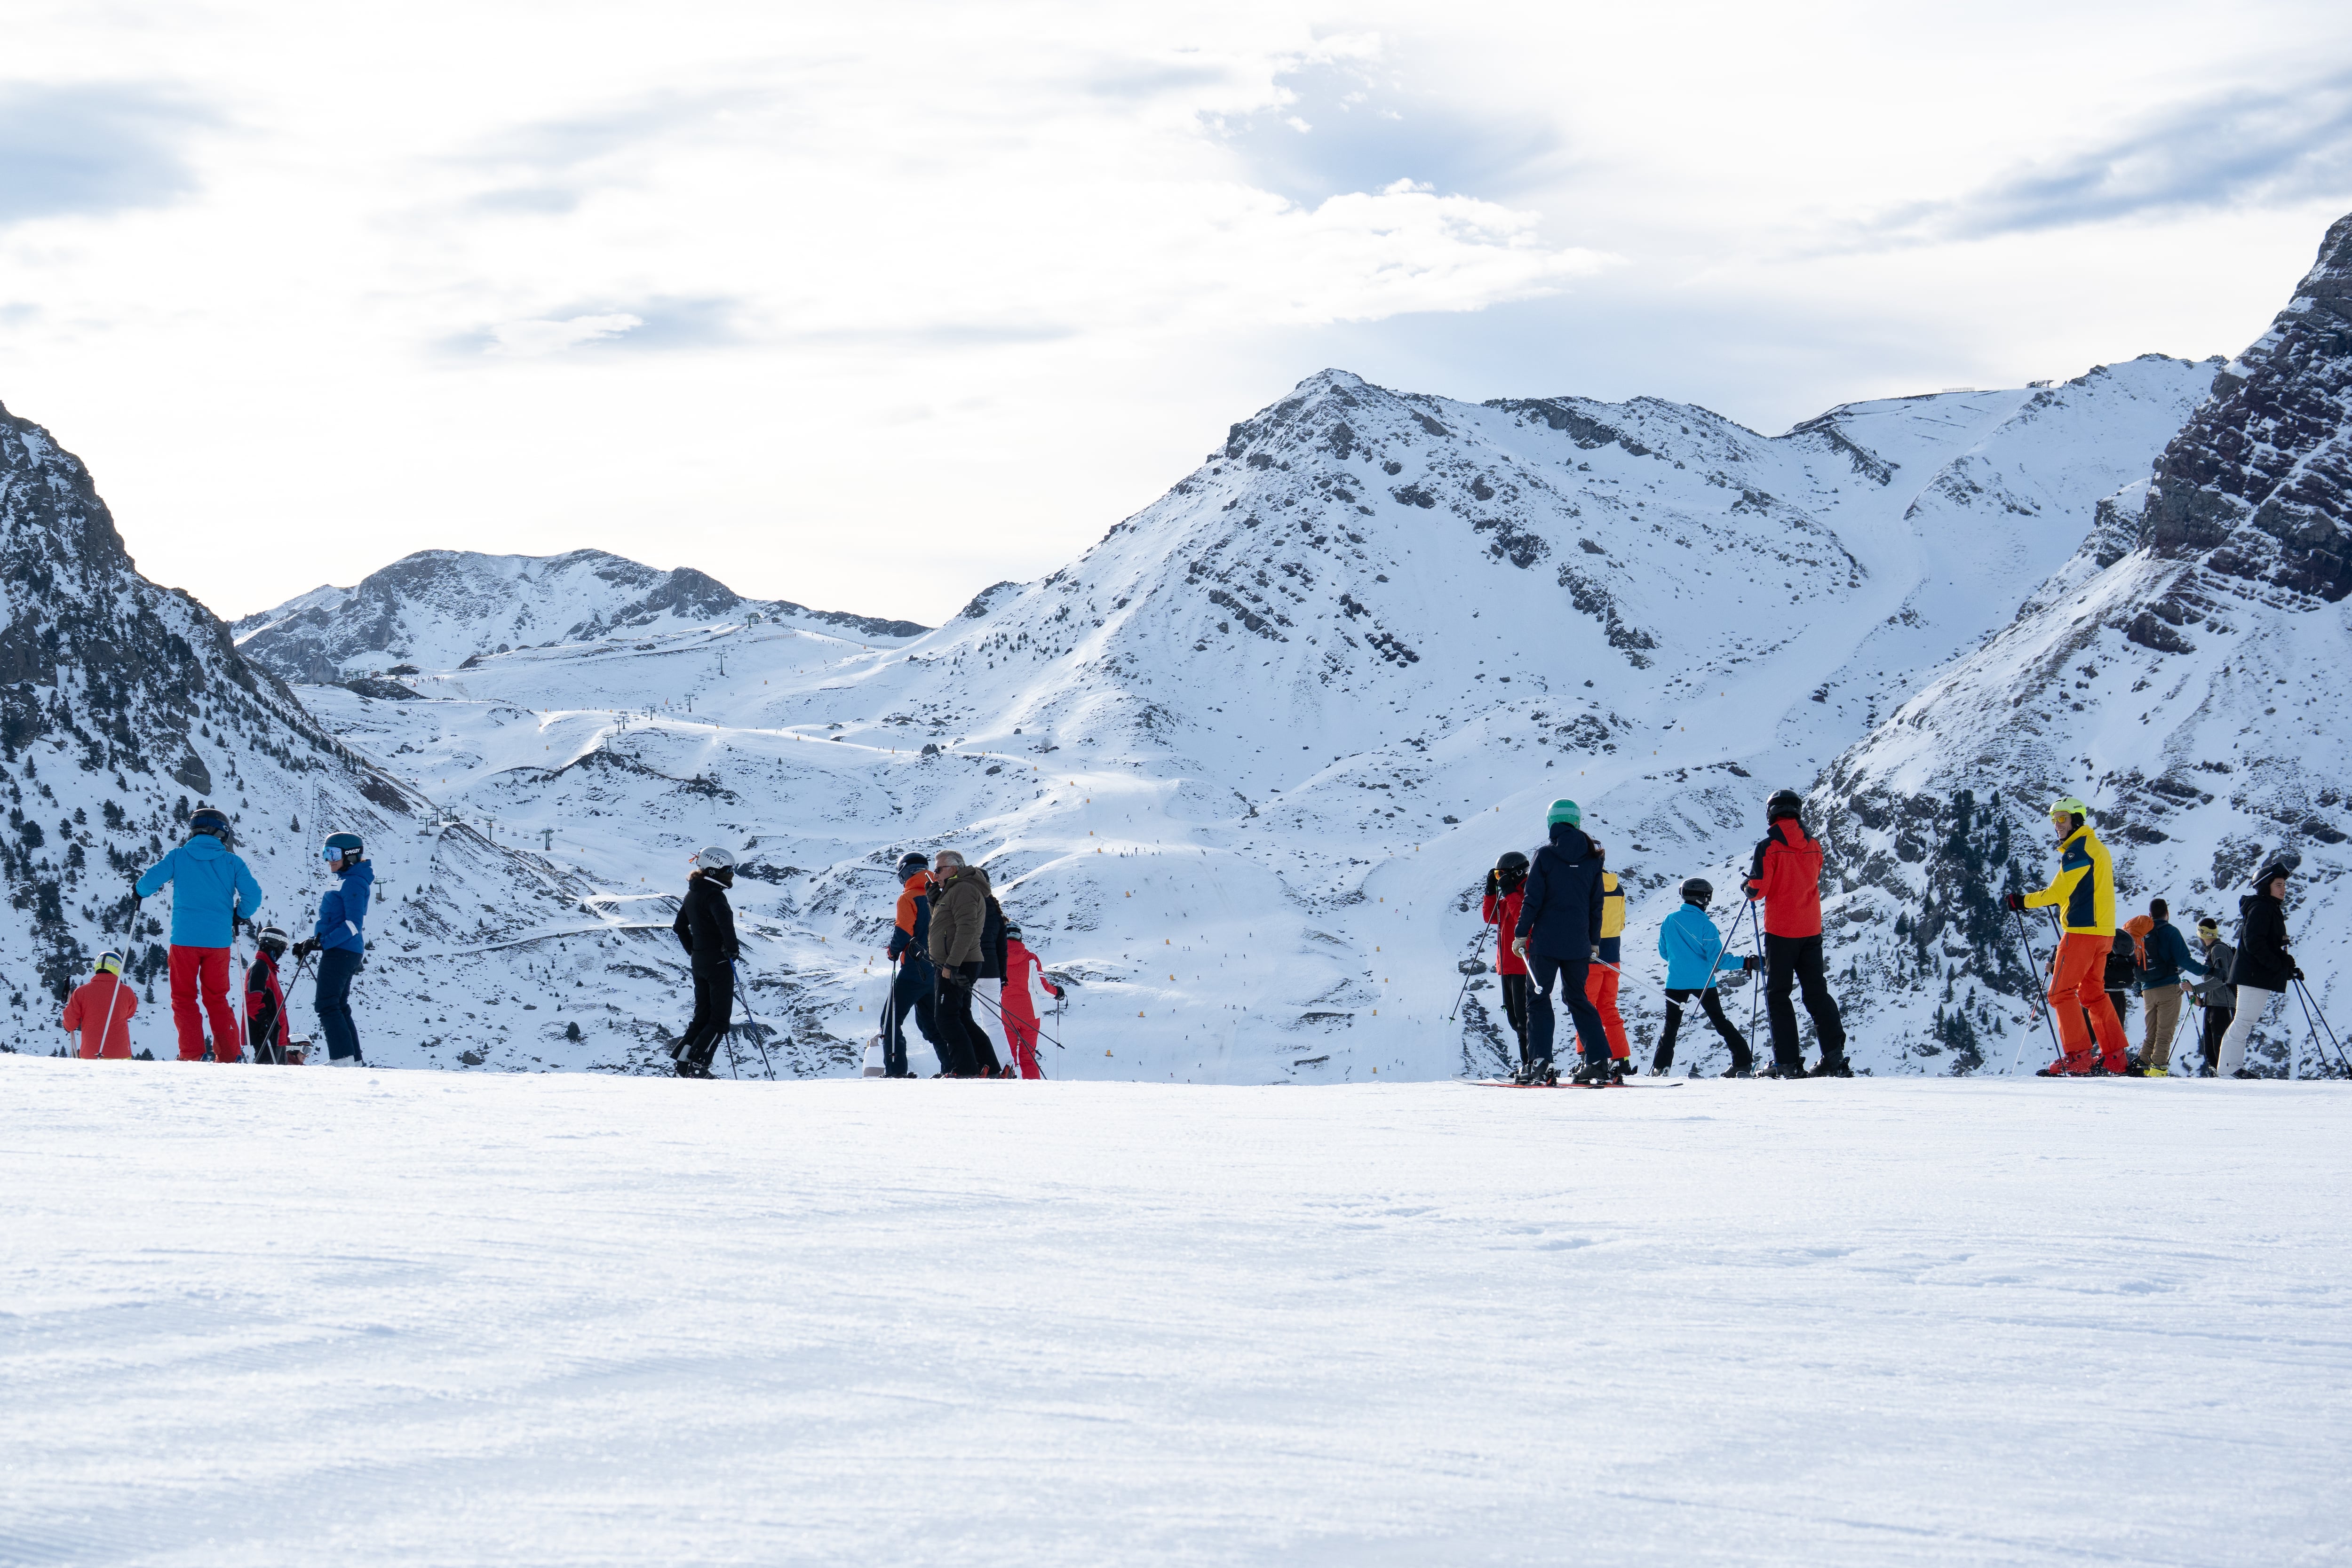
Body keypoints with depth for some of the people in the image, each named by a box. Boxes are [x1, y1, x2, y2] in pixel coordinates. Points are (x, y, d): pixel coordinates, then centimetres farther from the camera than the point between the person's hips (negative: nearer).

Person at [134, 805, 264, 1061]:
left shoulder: (179, 857, 0)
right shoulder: (231, 862, 2)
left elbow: (149, 883, -6)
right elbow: (253, 894, -4)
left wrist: (140, 891, 18)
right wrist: (240, 916, 17)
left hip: (185, 939, -1)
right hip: (219, 941, 1)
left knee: (184, 998, 7)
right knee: (217, 999, 14)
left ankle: (192, 1056, -5)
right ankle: (229, 1055, 7)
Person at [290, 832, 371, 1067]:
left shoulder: (353, 883, -13)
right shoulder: (345, 882, 18)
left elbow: (354, 924, -21)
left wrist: (322, 943, -24)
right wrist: (311, 942, 17)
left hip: (340, 951, -11)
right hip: (344, 953, 11)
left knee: (327, 1005, -12)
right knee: (339, 1006, 12)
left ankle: (343, 1058, -18)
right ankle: (355, 1060, 13)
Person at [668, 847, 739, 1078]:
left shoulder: (692, 894, 12)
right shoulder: (714, 894, -17)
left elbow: (679, 926, 22)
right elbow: (724, 919, -37)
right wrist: (733, 947, -26)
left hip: (699, 961, 9)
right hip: (718, 961, -9)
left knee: (702, 1015, 16)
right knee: (721, 1020, -3)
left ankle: (684, 1063, 10)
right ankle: (697, 1066, -10)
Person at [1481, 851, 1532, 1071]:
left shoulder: (1530, 893, -10)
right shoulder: (1510, 896, 18)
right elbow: (1490, 917, 17)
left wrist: (1510, 893, -21)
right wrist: (1491, 891, 7)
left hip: (1523, 964, -10)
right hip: (1507, 966, 10)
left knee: (1524, 1016, -12)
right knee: (1514, 1017, 12)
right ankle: (1527, 1063, 17)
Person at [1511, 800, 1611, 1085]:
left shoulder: (1546, 856, -6)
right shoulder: (1591, 860, 6)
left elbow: (1533, 900, -9)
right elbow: (1596, 905, 10)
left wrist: (1521, 934, -1)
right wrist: (1594, 942, 18)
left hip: (1547, 941, -4)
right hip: (1578, 944, 4)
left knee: (1538, 998, 1)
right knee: (1578, 998, 16)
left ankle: (1540, 1063, -12)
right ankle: (1598, 1061, 10)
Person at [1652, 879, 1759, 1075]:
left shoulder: (1669, 921, 1)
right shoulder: (1706, 926, -11)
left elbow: (1663, 953, 12)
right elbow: (1718, 959, -13)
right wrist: (1747, 963, -8)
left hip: (1675, 983, 2)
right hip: (1703, 983, -2)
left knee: (1671, 1026, 12)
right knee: (1720, 1022, 9)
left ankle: (1660, 1067, 3)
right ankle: (1743, 1061, 4)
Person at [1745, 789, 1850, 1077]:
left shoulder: (1768, 847, -11)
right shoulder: (1813, 845, 5)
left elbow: (1759, 890, -13)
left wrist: (1749, 888, 9)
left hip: (1780, 930, -4)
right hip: (1811, 929, 4)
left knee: (1778, 994, 3)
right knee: (1817, 991, 10)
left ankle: (1788, 1063, -3)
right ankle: (1835, 1057, -1)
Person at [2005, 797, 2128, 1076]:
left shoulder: (2078, 850, -11)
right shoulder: (2098, 848, 19)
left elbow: (2058, 892, -13)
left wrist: (2023, 901, -4)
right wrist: (2050, 900, 21)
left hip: (2082, 930, -10)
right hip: (2104, 932, 10)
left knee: (2061, 992, -7)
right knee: (2093, 993, 15)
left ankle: (2078, 1058, -14)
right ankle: (2114, 1057, 11)